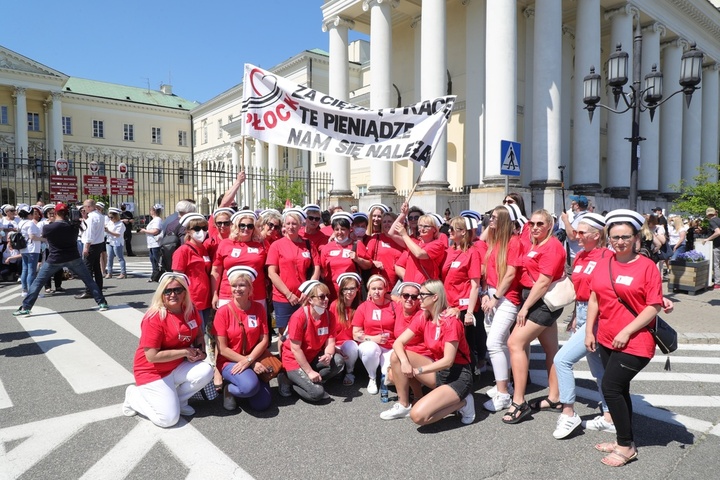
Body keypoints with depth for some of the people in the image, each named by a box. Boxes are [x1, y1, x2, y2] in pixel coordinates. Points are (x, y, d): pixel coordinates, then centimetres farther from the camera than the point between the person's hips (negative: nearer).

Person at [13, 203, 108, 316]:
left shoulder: (47, 227, -9)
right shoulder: (73, 226, -2)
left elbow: (44, 236, 13)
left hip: (54, 260, -1)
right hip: (73, 259, 1)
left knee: (38, 282, 11)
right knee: (89, 280, 6)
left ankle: (25, 308, 9)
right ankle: (102, 303, 1)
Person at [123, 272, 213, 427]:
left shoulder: (190, 310, -4)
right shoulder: (154, 317, -24)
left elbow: (199, 335, 11)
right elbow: (152, 356, -24)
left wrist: (199, 351, -10)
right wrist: (185, 352, -21)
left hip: (178, 367, 6)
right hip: (153, 372, -6)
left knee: (206, 371, -22)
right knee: (168, 419, -11)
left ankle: (177, 400, 5)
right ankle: (135, 396, 14)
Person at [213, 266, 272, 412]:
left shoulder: (258, 309, -1)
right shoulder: (223, 312, -10)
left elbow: (264, 340, -2)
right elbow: (222, 349, -12)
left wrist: (249, 360, -19)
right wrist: (251, 363, -17)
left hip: (254, 360, 4)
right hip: (230, 362, -3)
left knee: (262, 404, -11)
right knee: (250, 386, -34)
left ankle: (236, 387, 18)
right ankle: (229, 390, 1)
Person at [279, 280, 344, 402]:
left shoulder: (329, 315, -7)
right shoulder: (299, 317, -24)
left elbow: (330, 342, -8)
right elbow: (295, 349, -21)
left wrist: (328, 355, -32)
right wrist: (310, 371, -21)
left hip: (315, 357, 6)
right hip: (295, 360, -6)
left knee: (338, 361, -22)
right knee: (317, 393, -21)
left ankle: (313, 381, -4)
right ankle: (290, 381, 4)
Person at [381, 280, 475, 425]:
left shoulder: (450, 321, -20)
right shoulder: (422, 319, 0)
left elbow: (448, 361, -24)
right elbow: (398, 343, -5)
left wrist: (417, 370, -25)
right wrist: (404, 362, -26)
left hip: (458, 376, -7)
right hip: (438, 371, 7)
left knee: (418, 415, -24)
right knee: (397, 356, -9)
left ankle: (462, 403, -1)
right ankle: (403, 405, 3)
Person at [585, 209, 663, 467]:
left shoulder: (647, 266, -10)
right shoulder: (604, 263, 4)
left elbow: (654, 306, -13)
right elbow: (594, 299, 9)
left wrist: (626, 332, -18)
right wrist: (589, 331, 6)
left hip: (634, 342, -6)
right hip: (606, 340, 6)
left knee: (610, 389, -7)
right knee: (619, 390, 16)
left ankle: (626, 446, 12)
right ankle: (623, 440, 32)